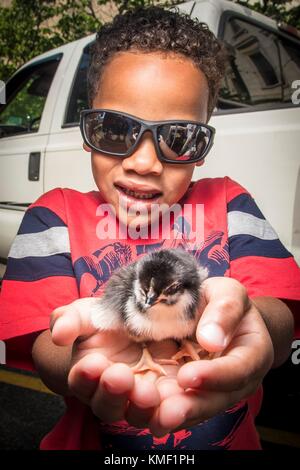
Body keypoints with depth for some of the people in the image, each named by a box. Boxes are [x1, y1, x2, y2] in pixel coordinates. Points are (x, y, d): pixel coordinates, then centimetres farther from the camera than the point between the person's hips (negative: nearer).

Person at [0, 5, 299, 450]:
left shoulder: (227, 206, -1)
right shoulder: (57, 217, -4)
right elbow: (46, 347, -14)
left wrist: (233, 314, -35)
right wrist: (93, 362, -35)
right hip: (95, 441, -1)